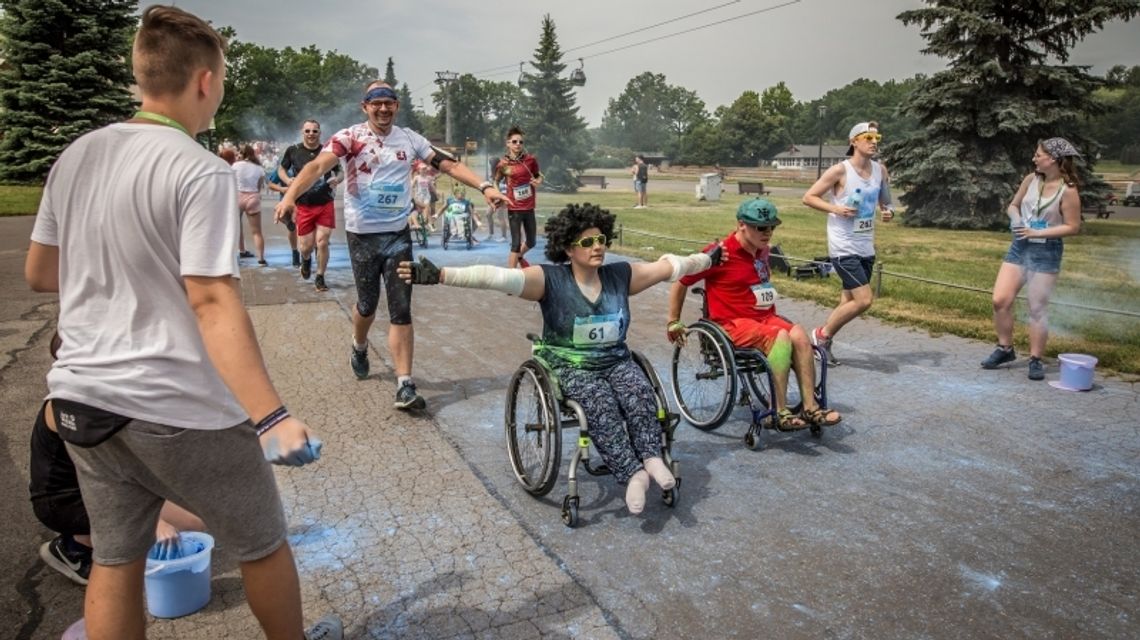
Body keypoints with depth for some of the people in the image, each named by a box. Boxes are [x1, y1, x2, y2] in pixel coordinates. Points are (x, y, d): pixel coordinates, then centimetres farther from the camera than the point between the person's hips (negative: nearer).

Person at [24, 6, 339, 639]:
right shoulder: (200, 172, -17)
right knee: (262, 545, 15)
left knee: (114, 560, 19)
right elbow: (212, 303, -26)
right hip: (178, 409, -7)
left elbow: (38, 273, 14)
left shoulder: (76, 155, 5)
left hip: (80, 398, 7)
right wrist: (271, 416, -29)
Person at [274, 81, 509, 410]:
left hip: (398, 235, 2)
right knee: (367, 304, 12)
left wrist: (485, 187, -11)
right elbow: (318, 165, -21)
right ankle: (359, 348, 46)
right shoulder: (349, 137, -7)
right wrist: (290, 196, -37)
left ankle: (405, 385, 1)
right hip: (362, 235, -2)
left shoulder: (409, 138, 3)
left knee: (401, 310, -2)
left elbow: (450, 164, 1)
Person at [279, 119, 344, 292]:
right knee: (305, 246, 3)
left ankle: (320, 278, 14)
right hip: (304, 206, 0)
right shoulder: (293, 150, 0)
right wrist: (287, 180, -8)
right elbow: (281, 169, 13)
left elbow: (340, 172, 11)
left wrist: (337, 179, -13)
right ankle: (306, 259, 41)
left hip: (325, 204, 0)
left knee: (322, 242, -4)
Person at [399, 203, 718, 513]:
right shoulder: (550, 279, -11)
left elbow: (669, 266, 14)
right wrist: (440, 274, -36)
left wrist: (709, 259, 20)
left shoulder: (621, 275, 3)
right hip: (569, 367, -4)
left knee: (640, 393, -27)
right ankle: (633, 473, -29)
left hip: (616, 361, 4)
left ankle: (651, 458, -24)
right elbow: (498, 277, -24)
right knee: (602, 404, -31)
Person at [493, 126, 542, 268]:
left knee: (531, 242, 17)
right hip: (514, 208, -3)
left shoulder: (531, 160, -4)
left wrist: (538, 181, -8)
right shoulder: (503, 163, -7)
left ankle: (519, 257, 47)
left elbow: (538, 176, 12)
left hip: (529, 207, 4)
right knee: (516, 243, -8)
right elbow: (495, 182, 5)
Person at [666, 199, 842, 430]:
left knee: (799, 335, -22)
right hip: (733, 324, -7)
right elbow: (680, 283, -3)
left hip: (765, 318, 7)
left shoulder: (762, 250, 13)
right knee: (781, 337, -31)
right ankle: (781, 414, -25)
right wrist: (673, 323, 2)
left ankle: (810, 407, -19)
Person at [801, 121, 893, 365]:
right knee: (864, 300, -14)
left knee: (849, 302, 11)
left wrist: (888, 210, 2)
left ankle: (824, 343, 27)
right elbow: (808, 197, -7)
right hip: (843, 247, -7)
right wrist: (835, 209, -19)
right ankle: (822, 334, 5)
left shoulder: (880, 170, 7)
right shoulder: (840, 171, -11)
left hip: (866, 247, 7)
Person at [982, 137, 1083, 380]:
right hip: (1019, 247, 5)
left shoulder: (1068, 190, -13)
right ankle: (1005, 349, 16)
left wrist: (1037, 232, -19)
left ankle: (1036, 360, 12)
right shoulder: (1031, 179, 1)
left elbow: (1073, 227, -12)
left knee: (1037, 308, 0)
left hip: (1046, 252, -5)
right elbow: (1013, 206, 13)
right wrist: (1015, 218, -8)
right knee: (1000, 300, -2)